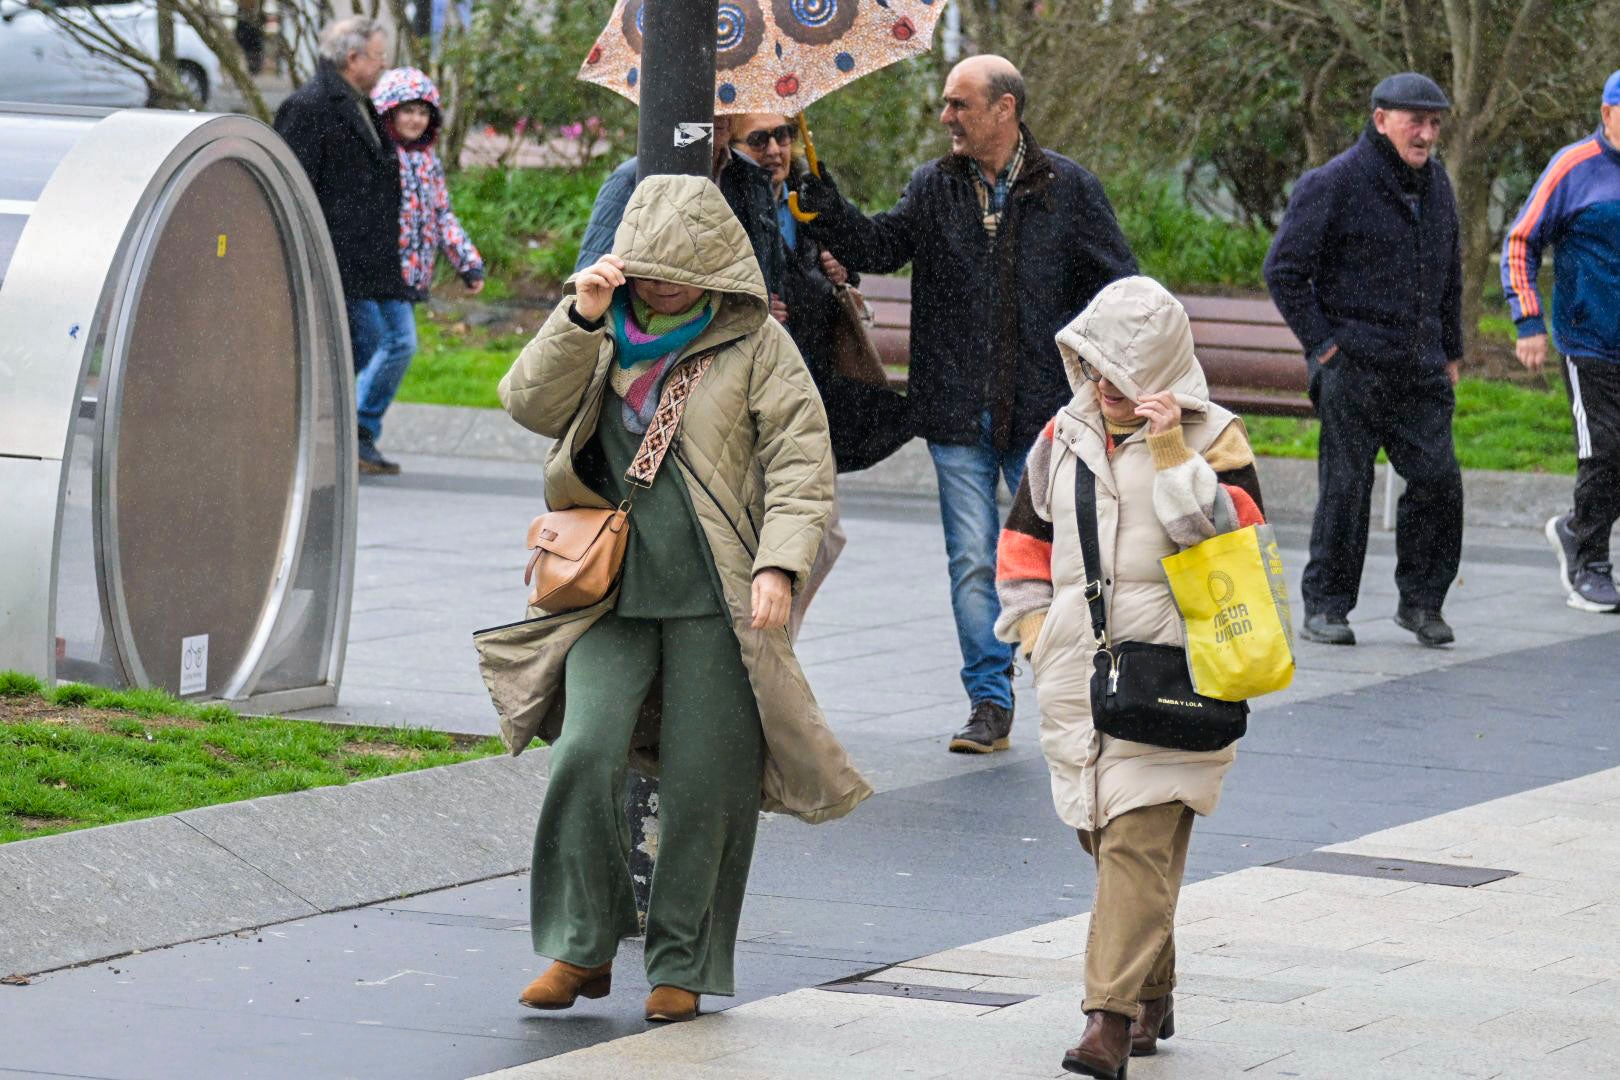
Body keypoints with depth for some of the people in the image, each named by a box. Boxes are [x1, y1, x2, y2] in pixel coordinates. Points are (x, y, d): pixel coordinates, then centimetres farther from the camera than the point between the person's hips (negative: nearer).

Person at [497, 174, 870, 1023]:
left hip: (717, 600, -2)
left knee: (704, 782, -1)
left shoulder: (755, 346, 1)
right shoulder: (601, 334, 12)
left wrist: (778, 564, -14)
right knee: (585, 754, -13)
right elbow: (530, 406, -1)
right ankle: (583, 947, 1)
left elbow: (802, 465, -2)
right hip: (613, 593, 2)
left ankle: (681, 967, 12)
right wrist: (581, 318, -12)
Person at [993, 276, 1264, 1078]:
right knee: (1106, 838, 10)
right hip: (1076, 675, 6)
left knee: (1139, 840, -14)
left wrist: (1172, 452, -20)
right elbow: (1024, 543, 22)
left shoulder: (1212, 439, -2)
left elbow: (1226, 534, -16)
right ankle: (1152, 997, 25)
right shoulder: (1065, 437, 13)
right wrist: (1034, 629, 11)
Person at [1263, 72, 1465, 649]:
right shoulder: (1334, 184, -8)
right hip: (1351, 364, -6)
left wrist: (1450, 353, 21)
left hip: (1419, 369, 6)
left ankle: (1422, 601, 10)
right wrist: (1323, 343, -9)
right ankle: (1325, 606, 6)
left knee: (1438, 478, -2)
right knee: (1345, 484, -4)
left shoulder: (1436, 185, 14)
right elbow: (1283, 270, -7)